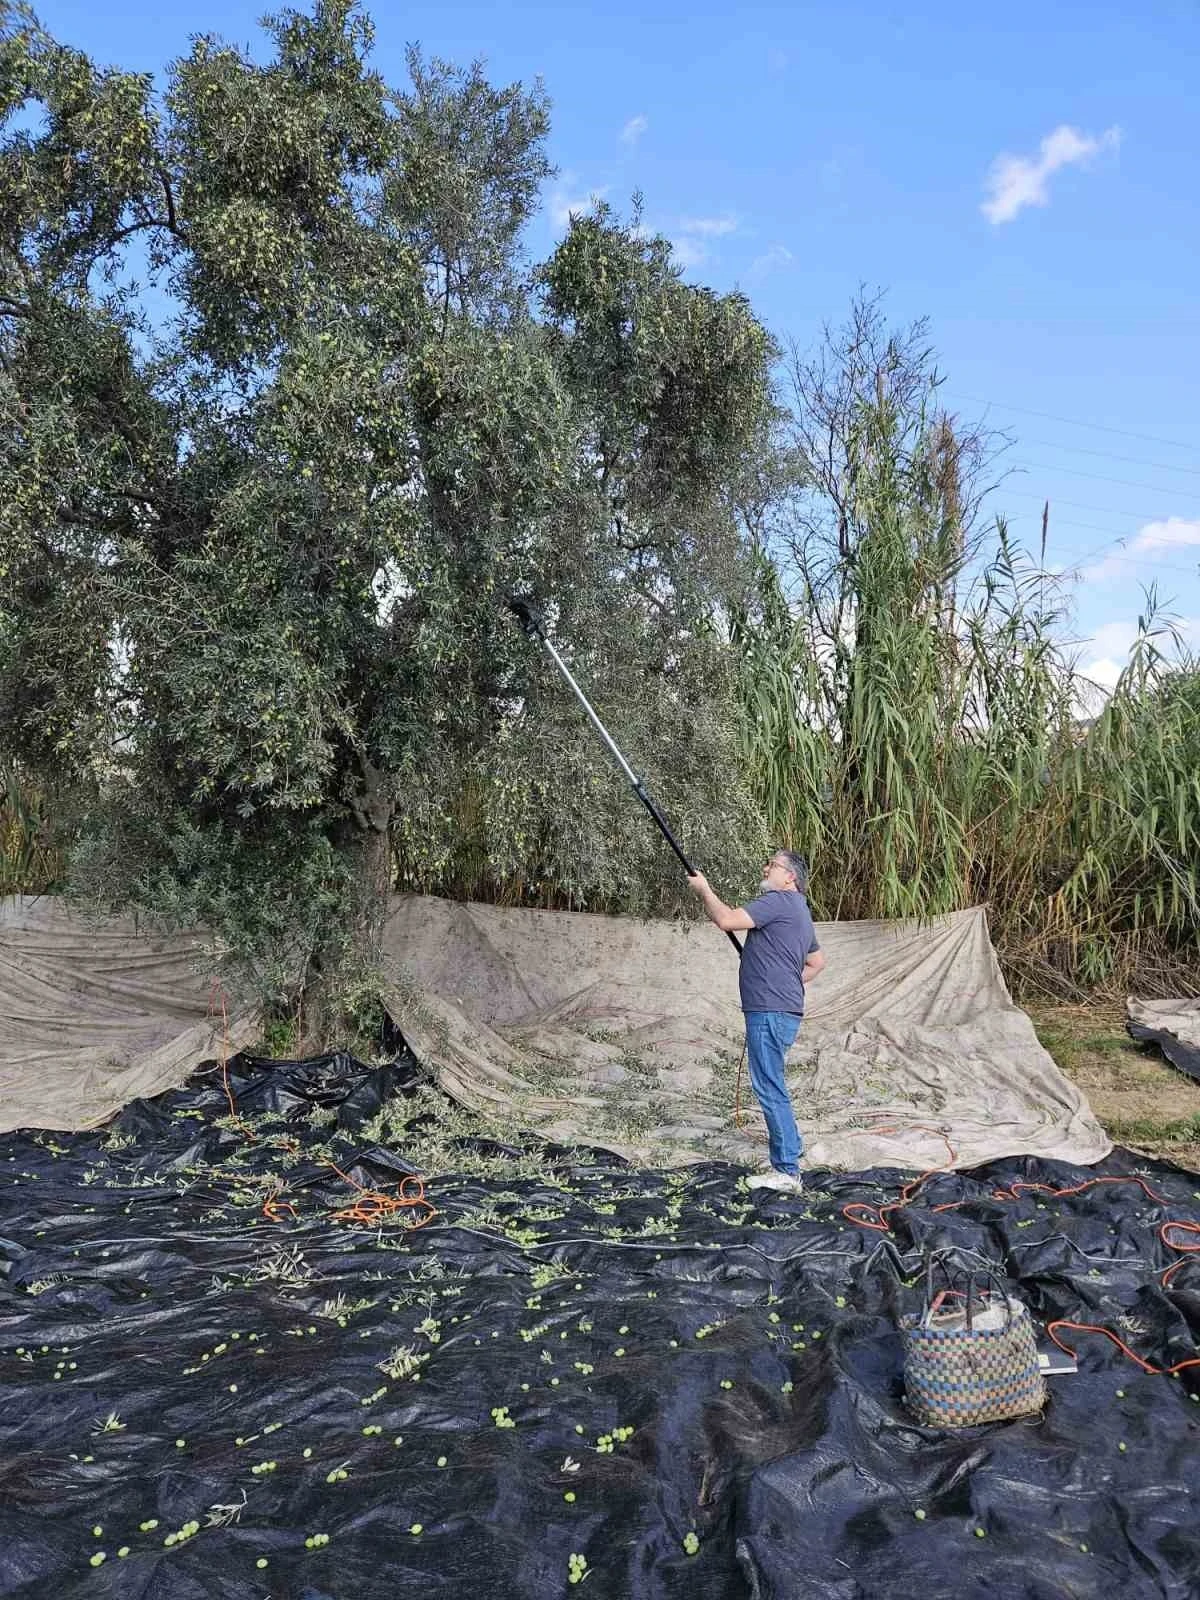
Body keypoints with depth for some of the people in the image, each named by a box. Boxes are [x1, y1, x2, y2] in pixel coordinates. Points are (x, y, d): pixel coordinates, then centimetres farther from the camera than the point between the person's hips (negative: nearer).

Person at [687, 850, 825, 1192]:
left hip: (769, 1011, -10)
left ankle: (786, 1172, -4)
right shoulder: (799, 911, 21)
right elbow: (818, 961, 32)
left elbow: (726, 920, -19)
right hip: (782, 1010, 10)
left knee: (769, 1088, -7)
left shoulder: (780, 901, -11)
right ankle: (789, 1151, 27)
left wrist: (704, 889, -5)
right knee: (772, 1087, 18)